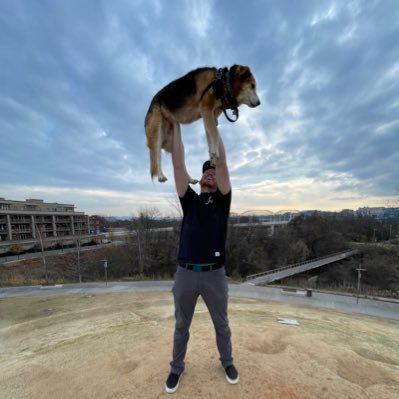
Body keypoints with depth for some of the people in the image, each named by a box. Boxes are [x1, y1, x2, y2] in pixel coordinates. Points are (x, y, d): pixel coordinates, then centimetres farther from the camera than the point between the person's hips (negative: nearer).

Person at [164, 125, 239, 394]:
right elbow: (178, 163, -1)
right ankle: (177, 367, 44)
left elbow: (222, 162, -7)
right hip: (185, 273, 2)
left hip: (214, 273, -1)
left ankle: (227, 361, 47)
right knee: (181, 326, 21)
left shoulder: (222, 199, 3)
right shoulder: (189, 199, 6)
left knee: (222, 324, 22)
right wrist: (175, 123, -1)